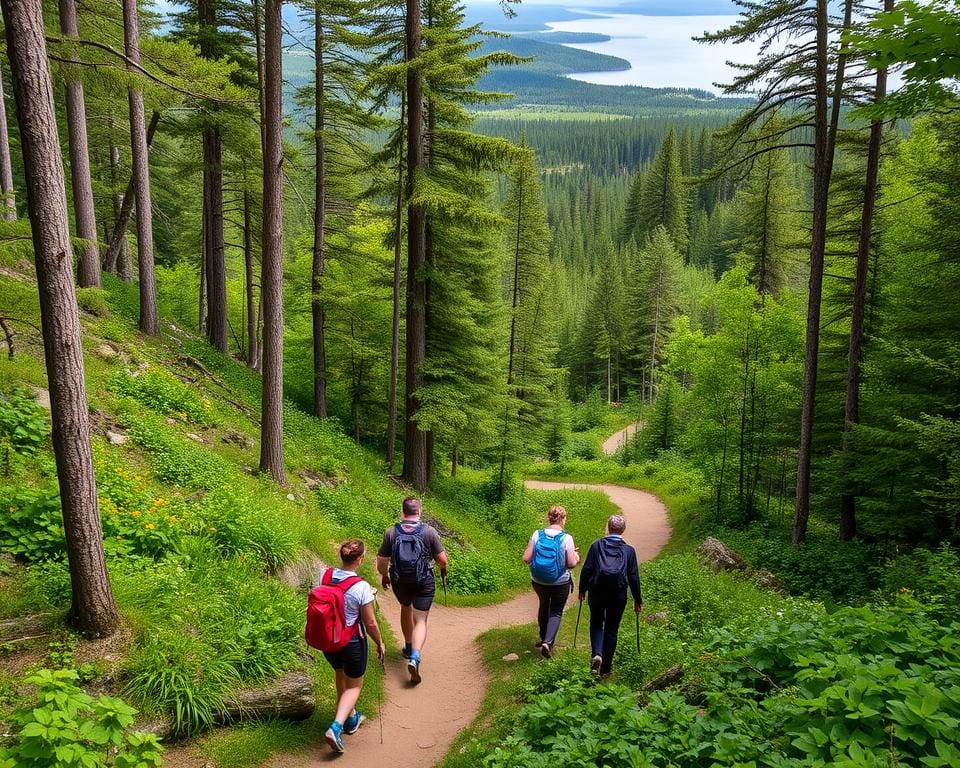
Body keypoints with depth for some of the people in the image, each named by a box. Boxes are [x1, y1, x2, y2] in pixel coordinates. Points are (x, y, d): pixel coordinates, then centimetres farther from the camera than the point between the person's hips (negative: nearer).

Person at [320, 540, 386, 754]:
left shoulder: (325, 575, -13)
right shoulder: (361, 587, -25)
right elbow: (370, 623, -17)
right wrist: (380, 643, 0)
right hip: (352, 642, -5)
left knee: (341, 677, 30)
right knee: (353, 686, 16)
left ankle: (351, 718, 47)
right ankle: (336, 726, -1)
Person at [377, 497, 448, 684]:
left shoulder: (391, 532, -9)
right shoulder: (430, 532, -13)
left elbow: (381, 562, -5)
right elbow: (442, 559, -8)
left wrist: (384, 576, 15)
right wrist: (443, 567, 15)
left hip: (400, 582, 2)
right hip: (424, 583, -2)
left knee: (406, 608, 29)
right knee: (420, 621, 3)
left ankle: (409, 647, 43)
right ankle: (415, 657, -18)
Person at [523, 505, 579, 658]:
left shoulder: (537, 535, -10)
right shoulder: (566, 538, -16)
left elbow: (526, 558, -9)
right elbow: (572, 563, -16)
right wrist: (576, 556, 6)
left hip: (538, 581, 3)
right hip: (560, 583, -3)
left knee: (544, 606, 27)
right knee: (556, 612, 12)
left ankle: (544, 637, 41)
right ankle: (548, 642, -6)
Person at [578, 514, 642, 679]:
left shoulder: (596, 545, -3)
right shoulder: (629, 550, 0)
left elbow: (586, 569, -4)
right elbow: (634, 577, 3)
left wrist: (582, 590, 10)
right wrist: (638, 600, 12)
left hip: (596, 592, 0)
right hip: (618, 595, 1)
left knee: (596, 623, 19)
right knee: (611, 630, 12)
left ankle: (597, 654, -6)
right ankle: (605, 669, 17)